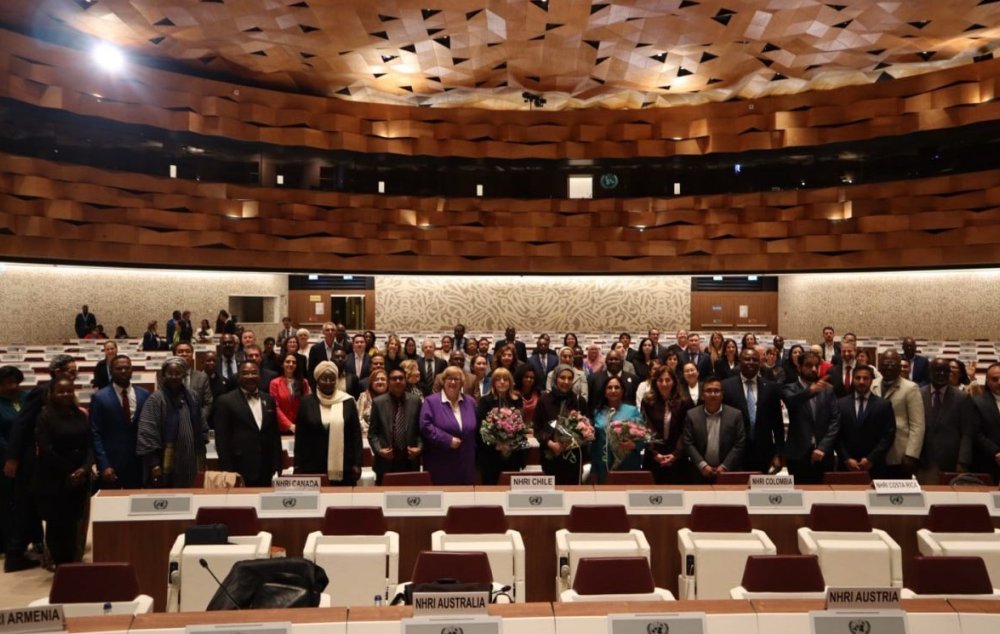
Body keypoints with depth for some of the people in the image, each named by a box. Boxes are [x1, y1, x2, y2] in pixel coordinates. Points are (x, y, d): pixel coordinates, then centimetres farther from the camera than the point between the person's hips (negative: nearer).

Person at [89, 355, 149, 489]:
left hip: (138, 463, 2)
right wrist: (104, 465, -12)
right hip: (110, 464, -2)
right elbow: (96, 435, -5)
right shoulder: (100, 397, -2)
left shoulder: (144, 395, 5)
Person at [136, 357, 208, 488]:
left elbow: (201, 428, 14)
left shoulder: (191, 397, 7)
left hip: (187, 463, 5)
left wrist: (200, 456, 11)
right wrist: (154, 462, -18)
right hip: (165, 464, -5)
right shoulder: (156, 399, -10)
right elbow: (147, 433, -14)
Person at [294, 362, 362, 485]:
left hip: (344, 468, 0)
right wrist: (298, 466, 3)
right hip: (313, 467, 0)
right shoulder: (307, 403, 5)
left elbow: (356, 434, 5)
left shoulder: (348, 402, 4)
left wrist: (357, 463, 0)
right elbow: (300, 437, 6)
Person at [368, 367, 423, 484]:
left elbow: (422, 429, 8)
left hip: (410, 461, 1)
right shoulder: (378, 402, 3)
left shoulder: (416, 400, 5)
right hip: (386, 462, -1)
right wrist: (378, 450, -10)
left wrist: (420, 447, -7)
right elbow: (372, 432, 4)